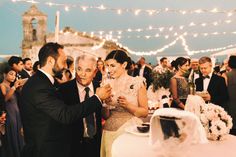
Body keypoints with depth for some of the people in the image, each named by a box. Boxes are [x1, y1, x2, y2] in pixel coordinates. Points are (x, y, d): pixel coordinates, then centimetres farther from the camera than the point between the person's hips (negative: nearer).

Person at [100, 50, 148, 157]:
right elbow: (106, 116, 5)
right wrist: (105, 104, -13)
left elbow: (144, 112, -5)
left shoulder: (137, 82, -6)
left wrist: (127, 105, -19)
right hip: (110, 132, 3)